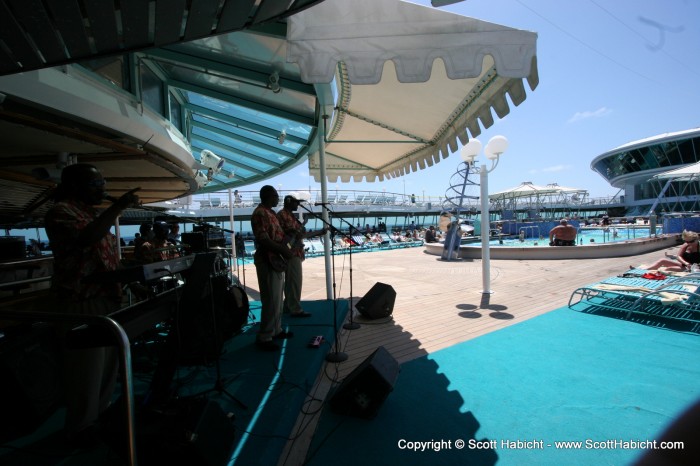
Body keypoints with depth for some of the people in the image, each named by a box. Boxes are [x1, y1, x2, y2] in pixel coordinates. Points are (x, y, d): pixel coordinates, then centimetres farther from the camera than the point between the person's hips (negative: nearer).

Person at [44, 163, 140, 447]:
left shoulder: (95, 214, 17)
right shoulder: (61, 211, -10)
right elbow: (85, 239, -30)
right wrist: (117, 208, -30)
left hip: (108, 299, 9)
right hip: (81, 303, -9)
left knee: (108, 364, 18)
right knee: (87, 370, 2)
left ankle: (101, 414, 36)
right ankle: (81, 429, 21)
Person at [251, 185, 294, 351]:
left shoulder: (270, 213, 16)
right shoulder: (259, 214, -16)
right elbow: (263, 240, -23)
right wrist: (283, 250, -18)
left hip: (276, 260, 10)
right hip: (268, 262, -10)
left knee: (277, 299, 17)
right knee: (271, 301, -5)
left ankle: (276, 331, 28)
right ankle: (264, 337, 6)